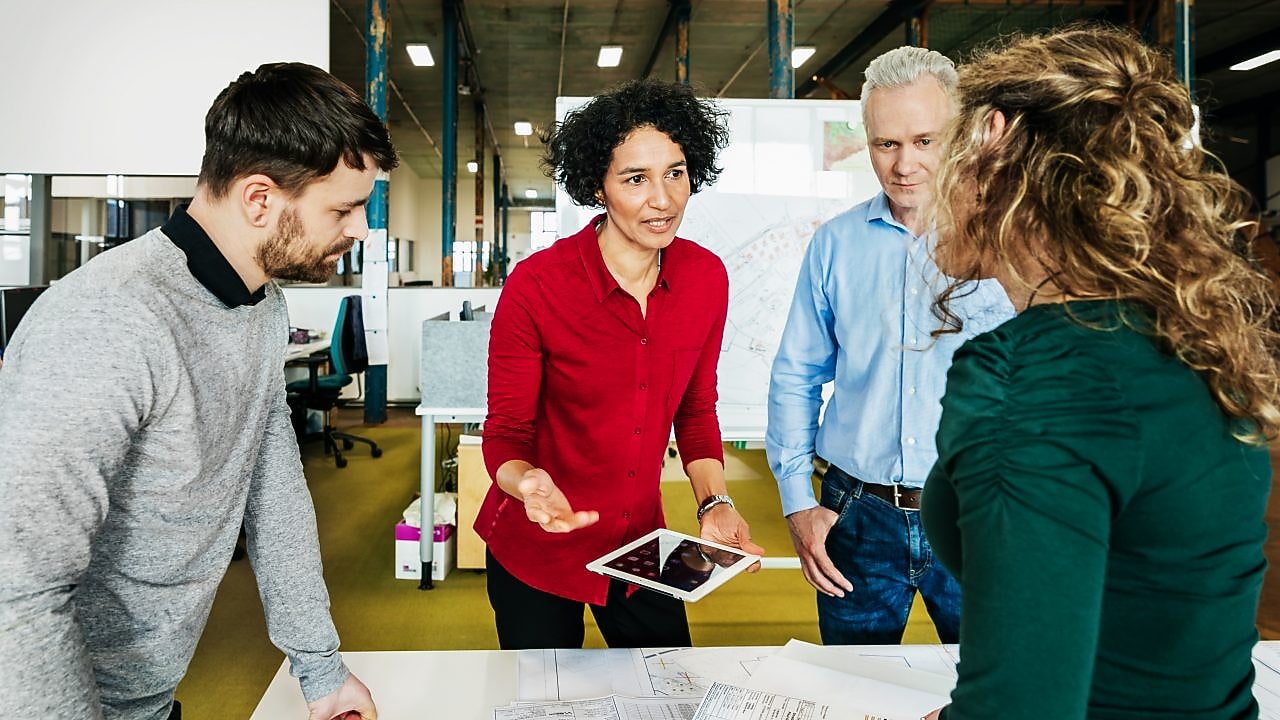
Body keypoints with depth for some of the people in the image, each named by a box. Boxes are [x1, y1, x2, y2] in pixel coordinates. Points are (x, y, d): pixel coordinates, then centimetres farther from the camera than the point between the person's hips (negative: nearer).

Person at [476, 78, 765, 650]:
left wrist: (714, 505, -10)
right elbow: (506, 432, -13)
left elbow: (695, 409, 4)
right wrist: (528, 484, -35)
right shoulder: (535, 285, -21)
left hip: (641, 544, 4)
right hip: (535, 552, -3)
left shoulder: (706, 277, -8)